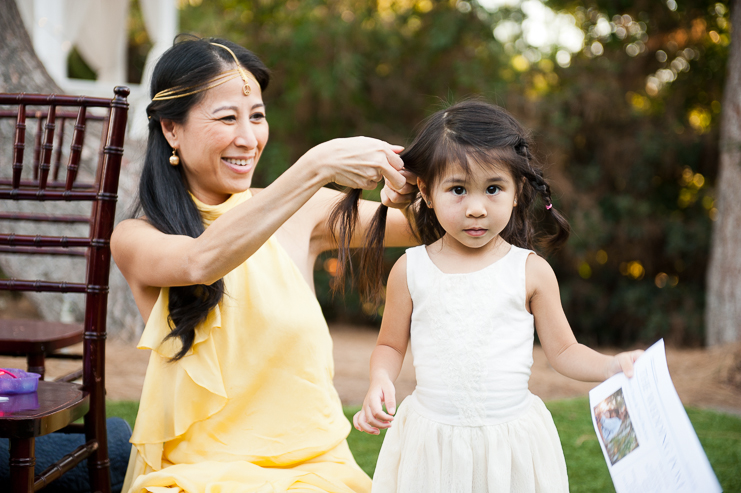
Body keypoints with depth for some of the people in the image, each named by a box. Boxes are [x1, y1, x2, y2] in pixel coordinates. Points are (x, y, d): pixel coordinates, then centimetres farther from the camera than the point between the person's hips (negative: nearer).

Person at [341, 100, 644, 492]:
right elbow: (390, 345, 8)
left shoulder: (532, 271, -2)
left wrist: (612, 367, -13)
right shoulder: (410, 270, -1)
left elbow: (563, 351, 4)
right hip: (432, 443, 0)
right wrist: (379, 383, -11)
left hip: (512, 442, 0)